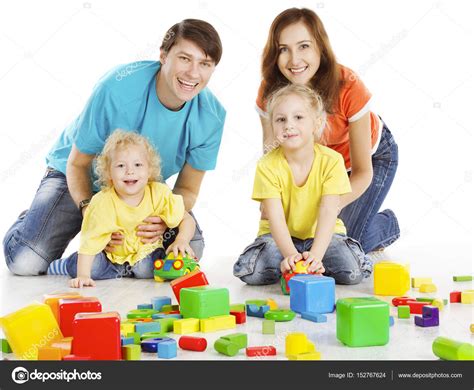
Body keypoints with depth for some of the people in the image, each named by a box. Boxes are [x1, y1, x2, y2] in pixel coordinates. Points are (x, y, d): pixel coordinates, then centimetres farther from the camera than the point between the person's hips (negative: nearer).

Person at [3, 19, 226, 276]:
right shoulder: (118, 88, -31)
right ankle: (33, 220, 17)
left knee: (190, 250, -18)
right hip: (78, 179, -3)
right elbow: (77, 164, -20)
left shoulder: (211, 116, -21)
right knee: (25, 262, -20)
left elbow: (188, 189, -11)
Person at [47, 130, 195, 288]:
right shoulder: (103, 203, -27)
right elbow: (89, 242, -27)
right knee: (94, 267, -29)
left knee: (146, 269, -27)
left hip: (146, 251, 3)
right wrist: (83, 276, -38)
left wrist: (181, 240, -32)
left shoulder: (160, 194, -20)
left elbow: (187, 220, -11)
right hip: (111, 255, -3)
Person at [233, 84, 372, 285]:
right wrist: (290, 254, -43)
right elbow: (275, 218, -25)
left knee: (352, 272, -27)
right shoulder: (268, 166, -18)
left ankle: (313, 264, 2)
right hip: (281, 237, 0)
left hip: (321, 234, 0)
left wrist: (316, 255, -41)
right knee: (250, 272, -26)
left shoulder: (331, 161, -18)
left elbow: (328, 214, -25)